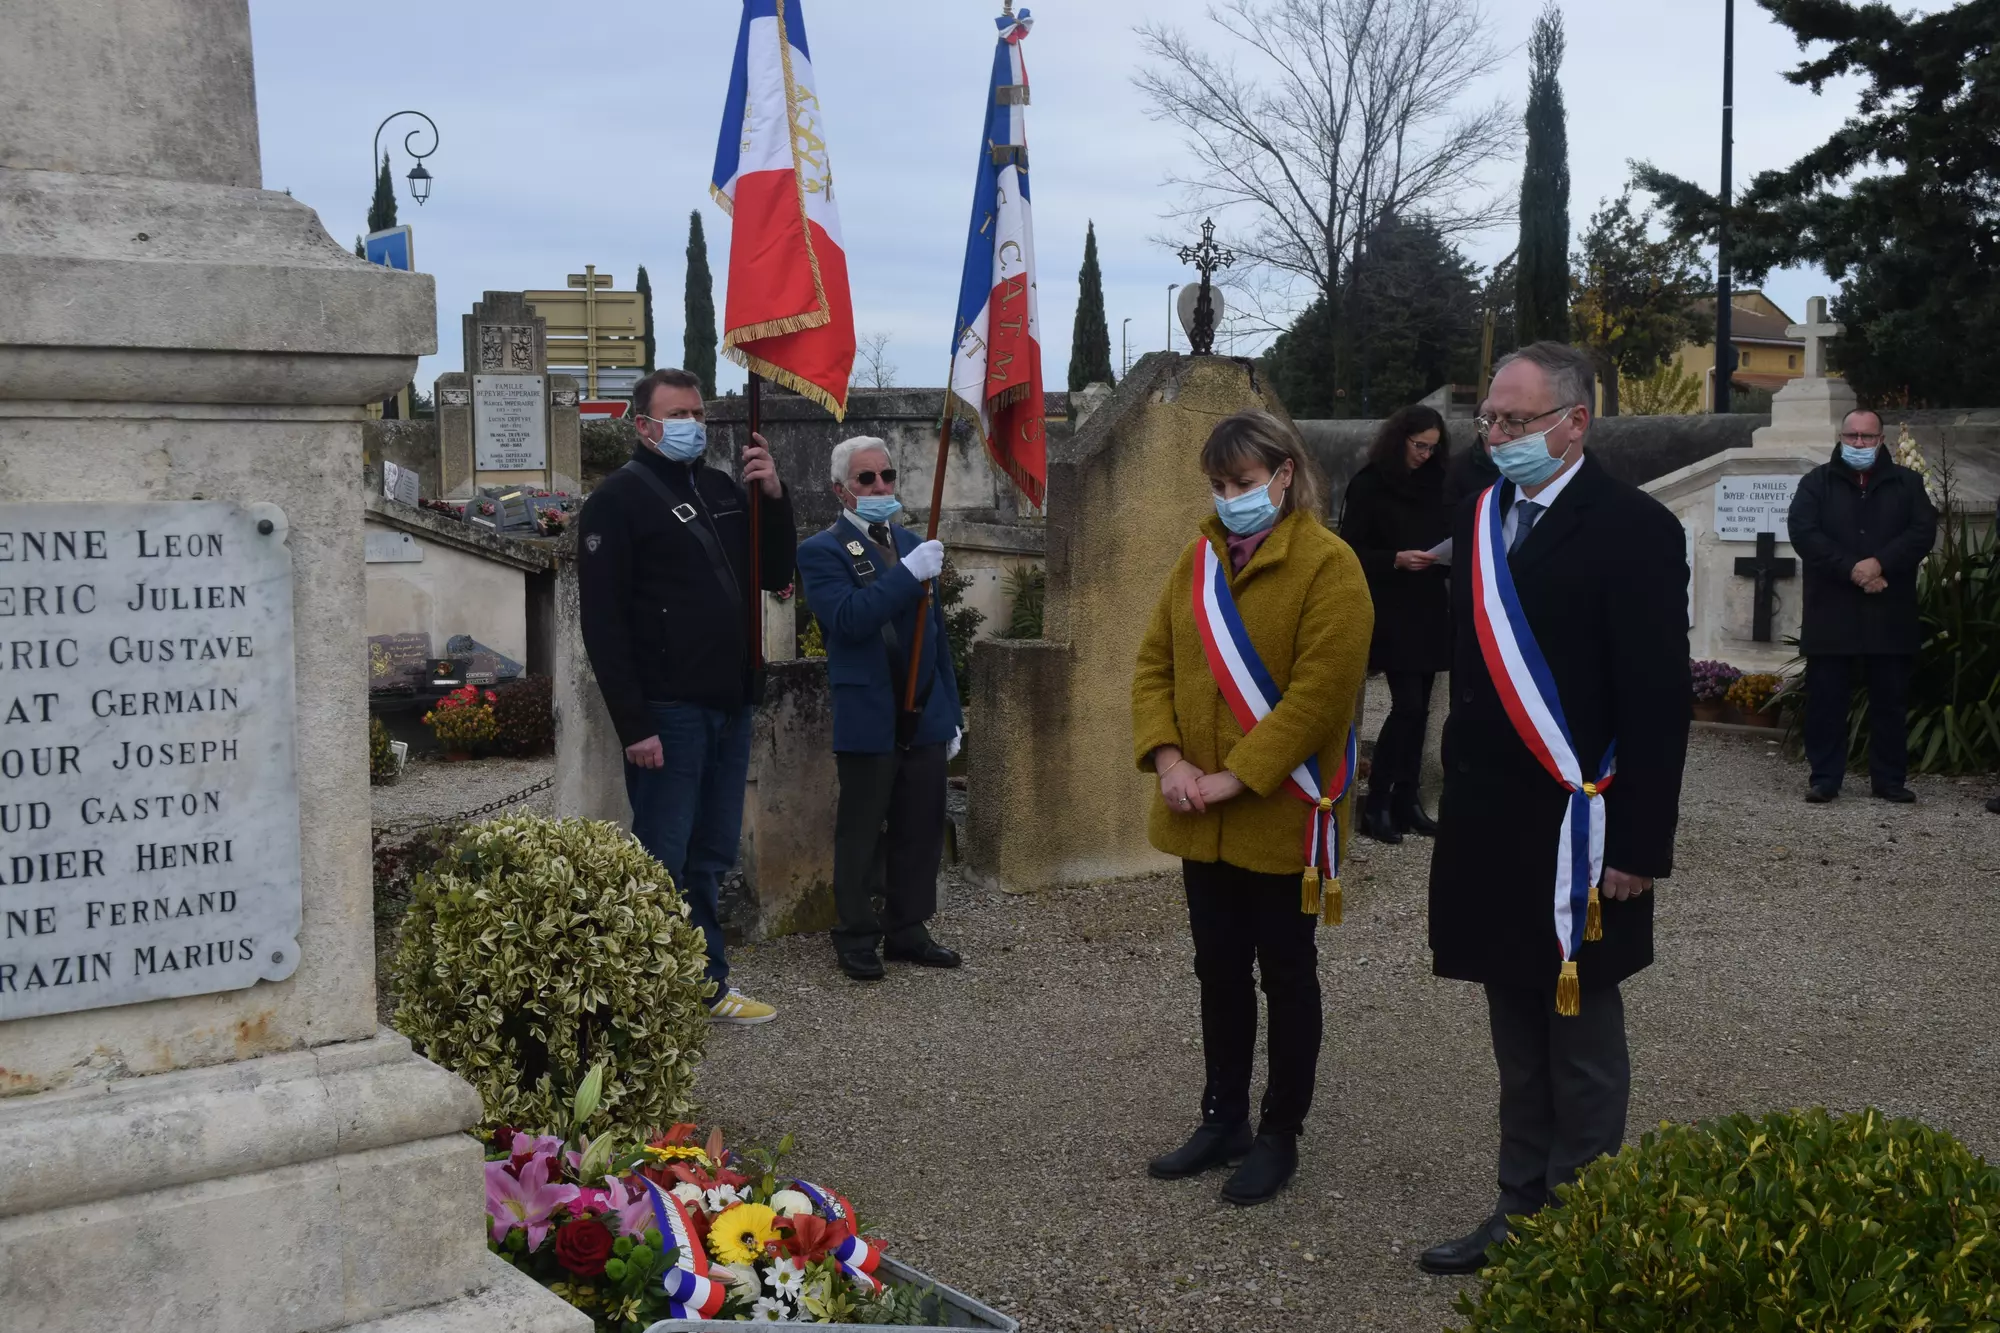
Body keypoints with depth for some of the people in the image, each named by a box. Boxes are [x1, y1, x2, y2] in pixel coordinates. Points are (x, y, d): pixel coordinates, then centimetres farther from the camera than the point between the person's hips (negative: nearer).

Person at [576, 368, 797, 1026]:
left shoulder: (722, 488, 15)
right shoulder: (618, 499, -6)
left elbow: (776, 575, 17)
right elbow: (603, 622, -12)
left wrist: (774, 497, 0)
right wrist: (634, 725, -18)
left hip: (730, 706, 7)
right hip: (669, 712, -7)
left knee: (713, 857, 14)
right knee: (664, 863, -2)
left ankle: (709, 985, 24)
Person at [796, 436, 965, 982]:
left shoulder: (912, 544, 14)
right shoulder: (822, 552, -5)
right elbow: (849, 618, -22)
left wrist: (951, 713, 16)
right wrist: (909, 573, -25)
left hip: (924, 721, 6)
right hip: (869, 723, -6)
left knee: (920, 835, 10)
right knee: (859, 839, 4)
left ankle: (907, 931, 23)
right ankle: (856, 940, 15)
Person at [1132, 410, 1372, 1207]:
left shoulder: (1327, 566, -13)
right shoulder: (1199, 560, 8)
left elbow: (1319, 692, -20)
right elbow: (1154, 663, 8)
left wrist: (1237, 776, -21)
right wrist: (1166, 756, -8)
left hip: (1280, 815, -6)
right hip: (1201, 817, 6)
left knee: (1286, 976, 8)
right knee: (1218, 971, 17)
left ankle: (1280, 1136, 21)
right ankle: (1223, 1121, 31)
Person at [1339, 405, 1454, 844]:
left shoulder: (1434, 484, 11)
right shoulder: (1370, 485, -5)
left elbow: (1446, 536, 18)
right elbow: (1352, 550, -7)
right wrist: (1397, 559, -20)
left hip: (1429, 611, 6)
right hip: (1390, 613, -6)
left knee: (1418, 708, 6)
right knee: (1408, 706, -12)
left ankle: (1406, 802, 13)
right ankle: (1376, 804, -3)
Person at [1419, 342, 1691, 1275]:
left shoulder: (1631, 527, -11)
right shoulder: (1481, 518, 10)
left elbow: (1657, 699, -12)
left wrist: (1642, 845, -14)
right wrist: (1462, 796, 13)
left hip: (1575, 835, -6)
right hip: (1489, 828, 6)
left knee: (1582, 1046, 6)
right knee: (1518, 1040, 15)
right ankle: (1522, 1211, 26)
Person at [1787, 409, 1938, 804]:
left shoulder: (1906, 483, 10)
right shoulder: (1817, 482, 6)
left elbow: (1923, 531, -2)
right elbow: (1803, 532, -8)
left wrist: (1880, 563, -18)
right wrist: (1851, 569, -18)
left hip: (1890, 616, 1)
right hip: (1831, 614, -1)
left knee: (1891, 701, 6)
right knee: (1826, 700, 1)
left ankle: (1890, 779, 15)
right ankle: (1824, 778, 9)